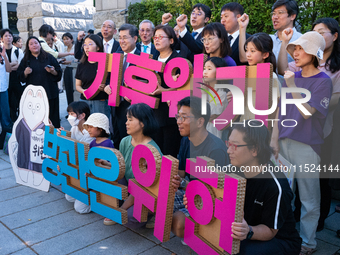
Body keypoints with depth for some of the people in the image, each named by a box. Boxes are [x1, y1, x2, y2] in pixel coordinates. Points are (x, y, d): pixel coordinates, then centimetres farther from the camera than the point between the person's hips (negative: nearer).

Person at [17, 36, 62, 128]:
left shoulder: (49, 57, 7)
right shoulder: (26, 60, 11)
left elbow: (59, 74, 5)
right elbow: (20, 77, 10)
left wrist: (53, 71, -15)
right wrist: (25, 73, -10)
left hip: (49, 92, -1)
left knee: (52, 117, -2)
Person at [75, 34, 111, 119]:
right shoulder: (81, 65, 11)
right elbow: (78, 85, 16)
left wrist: (105, 87, -21)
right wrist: (83, 91, -6)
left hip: (101, 102, -3)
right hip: (84, 101, 4)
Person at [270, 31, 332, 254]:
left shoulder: (323, 81, -9)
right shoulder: (291, 77, 8)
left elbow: (307, 112, -18)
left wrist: (291, 85, -20)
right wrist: (274, 139, 7)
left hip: (307, 146, -6)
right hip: (285, 142, 6)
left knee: (309, 198, 5)